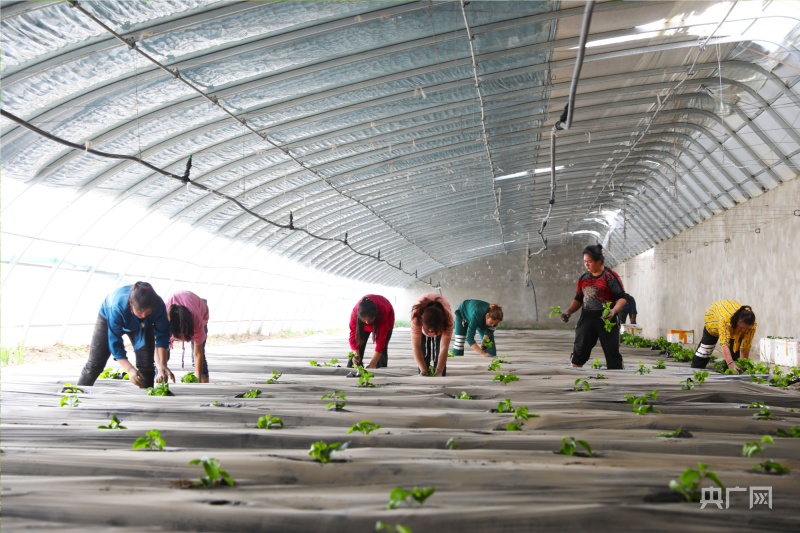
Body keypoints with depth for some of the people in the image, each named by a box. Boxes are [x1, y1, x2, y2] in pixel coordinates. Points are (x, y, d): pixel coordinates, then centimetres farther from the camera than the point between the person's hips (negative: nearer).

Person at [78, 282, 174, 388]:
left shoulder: (159, 306, -39)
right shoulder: (117, 307, -45)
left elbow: (162, 336, -27)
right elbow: (115, 343, -39)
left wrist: (162, 365, -38)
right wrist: (130, 369, -47)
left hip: (142, 325, 2)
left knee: (146, 363, -9)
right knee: (95, 363, 1)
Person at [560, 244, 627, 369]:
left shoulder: (610, 276, -7)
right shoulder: (583, 278, 11)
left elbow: (622, 298, -10)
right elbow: (578, 299, 20)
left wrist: (613, 311, -28)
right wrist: (569, 312, 4)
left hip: (606, 320, -5)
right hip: (587, 319, 5)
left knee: (612, 353, -1)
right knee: (579, 351, 5)